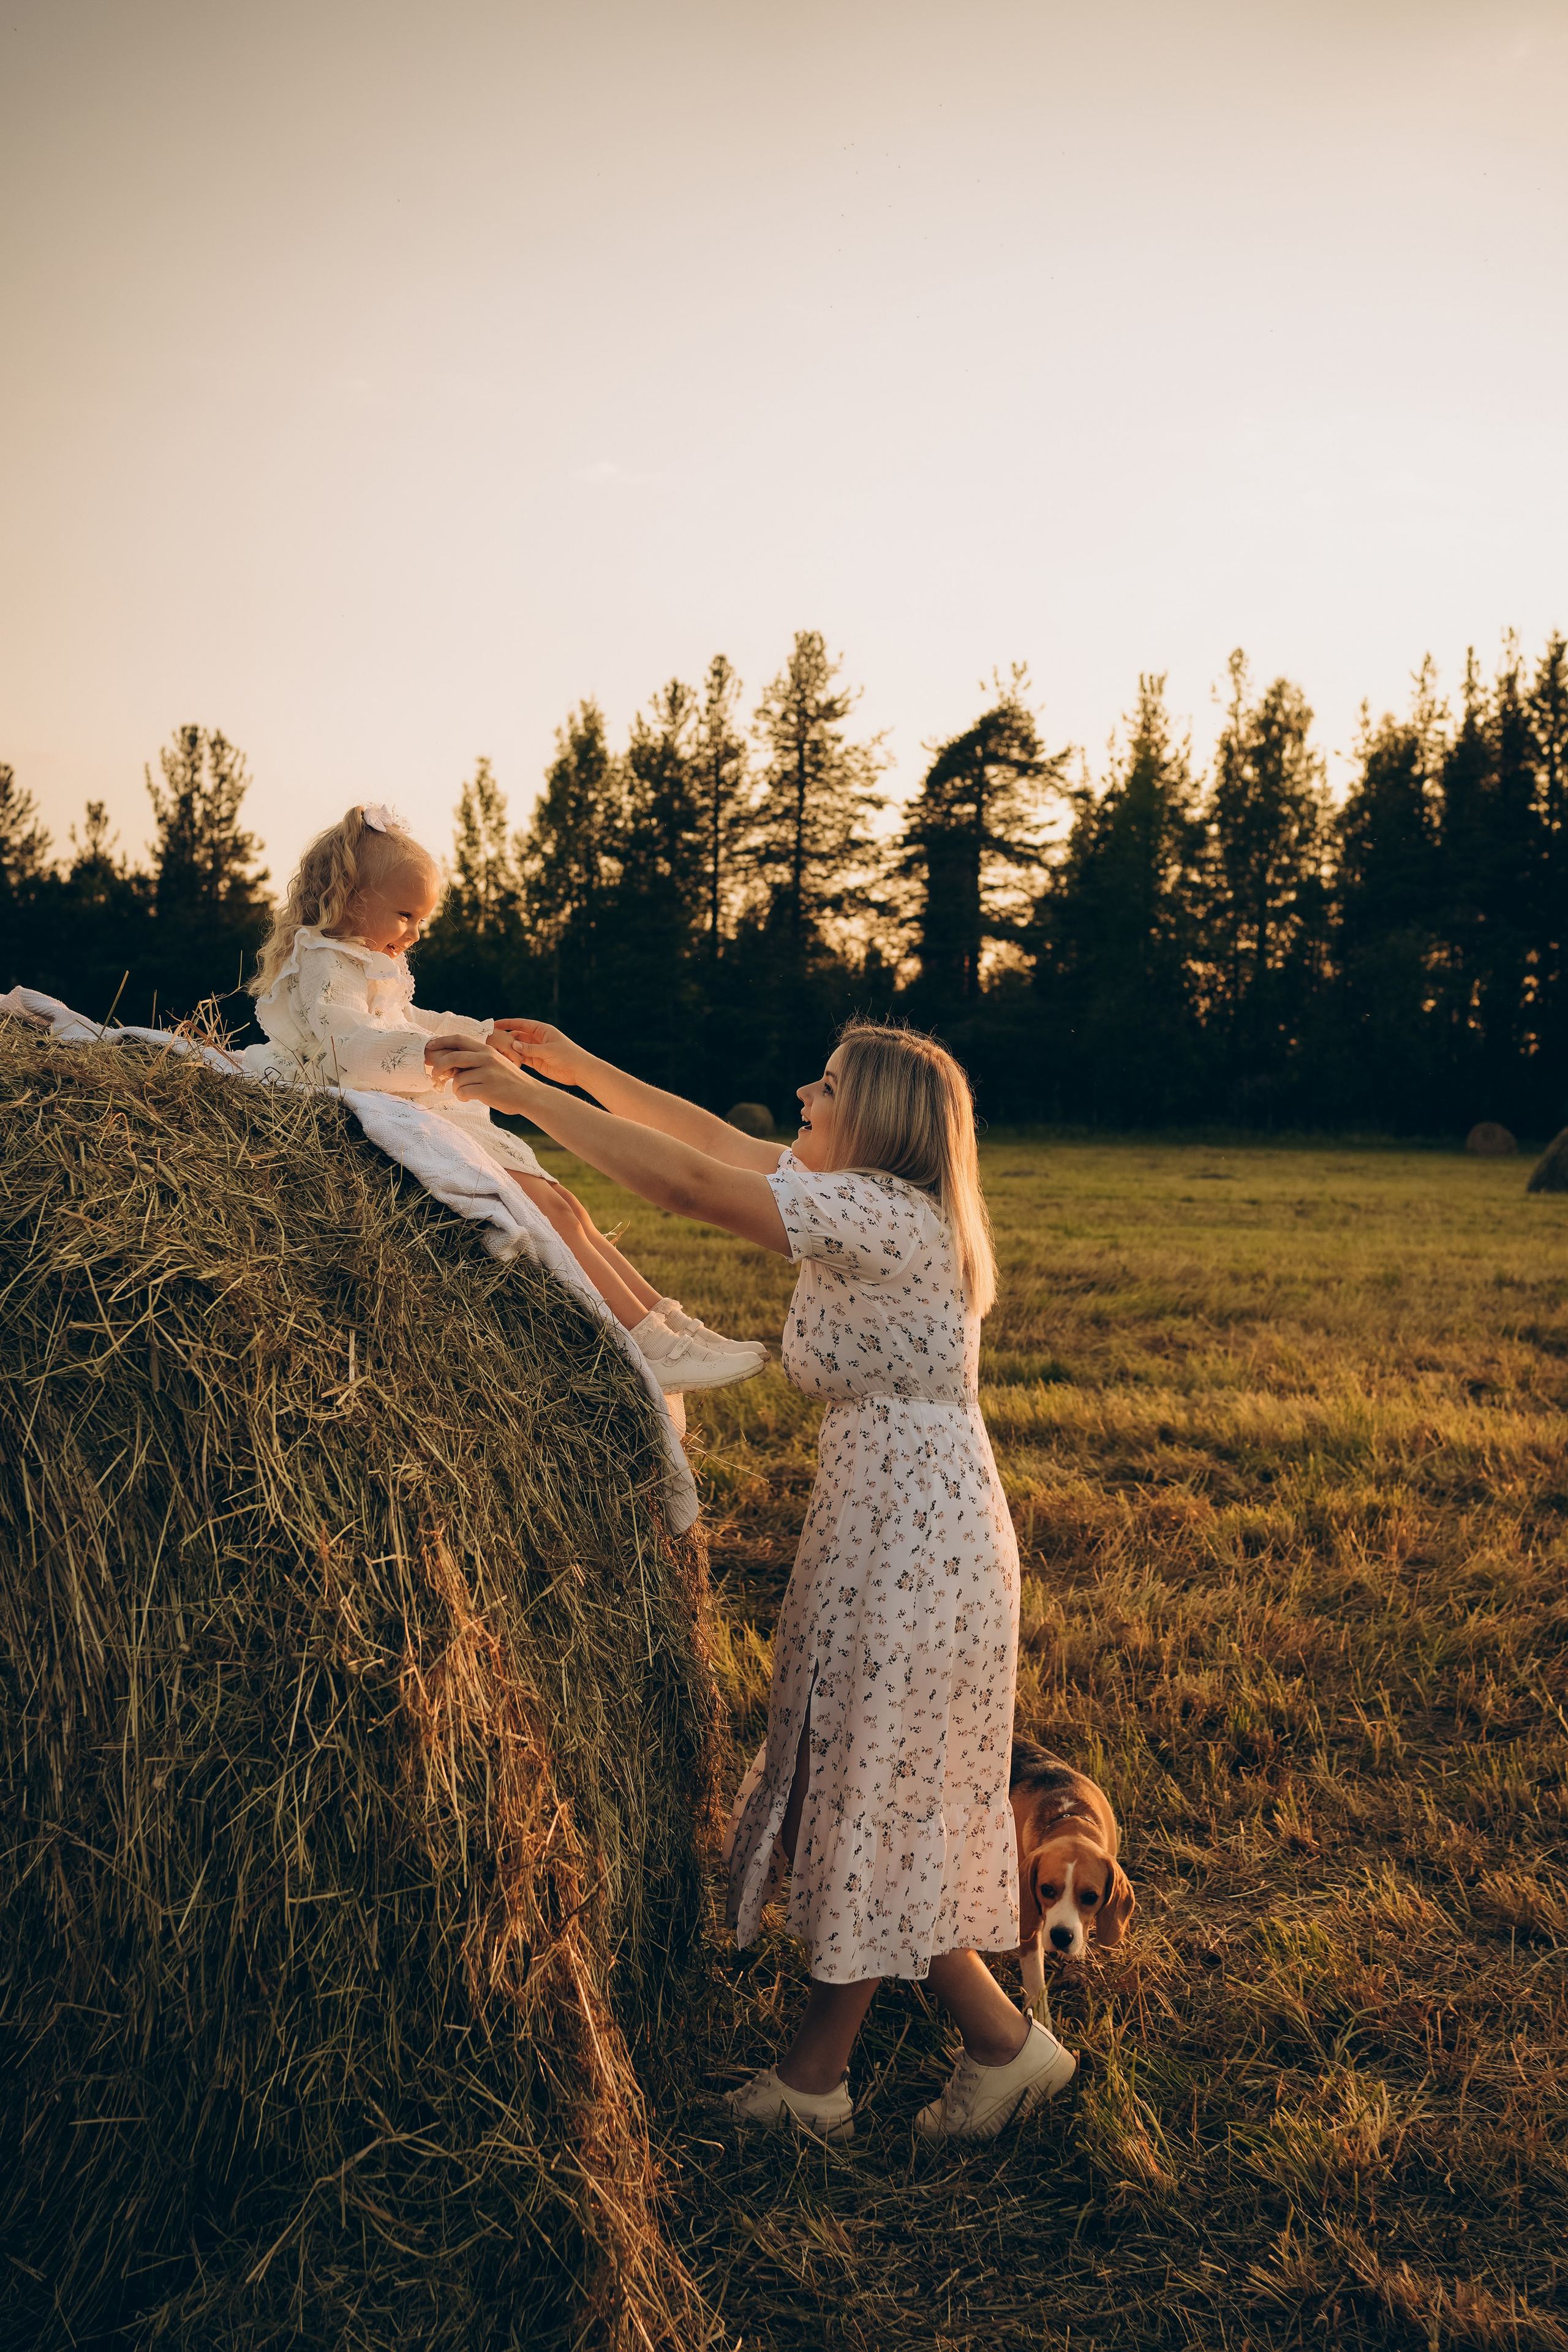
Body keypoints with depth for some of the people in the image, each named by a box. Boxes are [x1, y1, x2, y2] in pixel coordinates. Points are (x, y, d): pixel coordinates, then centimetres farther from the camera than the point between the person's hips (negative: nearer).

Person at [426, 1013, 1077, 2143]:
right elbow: (713, 1140, 16)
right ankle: (820, 2069, 24)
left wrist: (520, 1091, -19)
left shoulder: (886, 1212, -19)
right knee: (861, 1792, 14)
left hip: (915, 1531, -10)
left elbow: (688, 1183, -24)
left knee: (876, 1798, 2)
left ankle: (1008, 2042, 19)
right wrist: (576, 1065, 13)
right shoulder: (872, 1203, 10)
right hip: (879, 1520, 10)